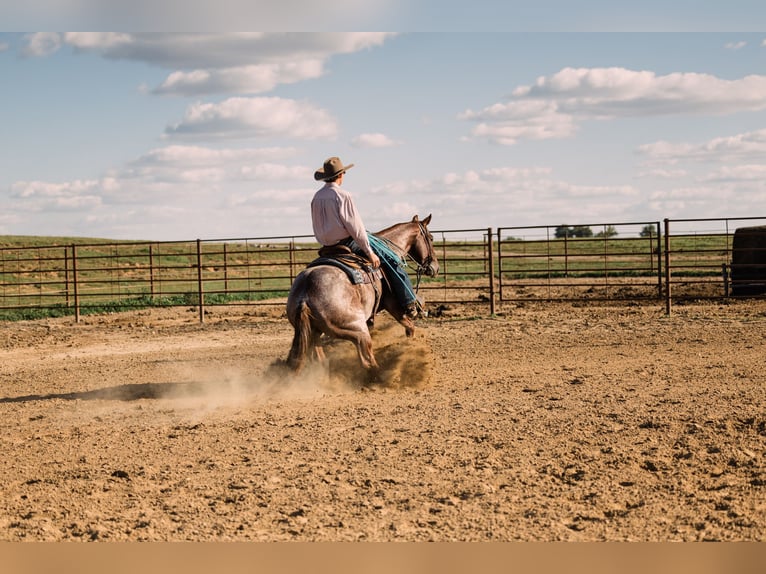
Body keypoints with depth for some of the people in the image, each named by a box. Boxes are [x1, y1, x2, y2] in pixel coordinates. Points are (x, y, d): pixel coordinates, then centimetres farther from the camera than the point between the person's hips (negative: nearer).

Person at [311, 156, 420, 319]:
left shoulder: (316, 197, 7)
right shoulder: (342, 195, -17)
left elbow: (318, 228, 14)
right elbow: (355, 227, -18)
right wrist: (370, 252, -14)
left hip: (328, 248, 8)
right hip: (348, 243, -8)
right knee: (392, 261, -2)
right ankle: (409, 304, -5)